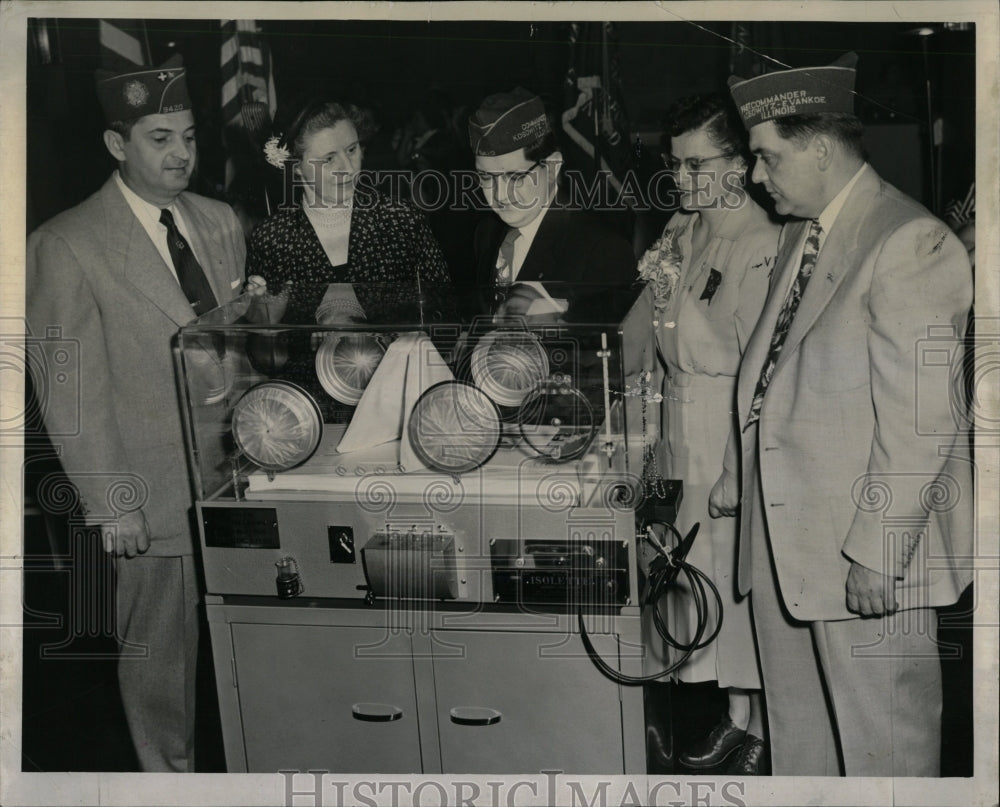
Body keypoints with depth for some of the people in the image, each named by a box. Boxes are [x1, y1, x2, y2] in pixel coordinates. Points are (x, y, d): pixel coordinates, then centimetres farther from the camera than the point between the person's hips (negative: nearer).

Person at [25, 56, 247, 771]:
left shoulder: (221, 223, 9)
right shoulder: (66, 247, -9)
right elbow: (71, 394, -10)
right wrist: (110, 504, -11)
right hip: (154, 491, -5)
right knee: (161, 652, 9)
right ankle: (172, 774, 31)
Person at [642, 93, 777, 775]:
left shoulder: (762, 245, -16)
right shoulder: (682, 228, 9)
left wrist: (738, 470, -20)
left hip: (734, 420, -8)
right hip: (681, 415, 8)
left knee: (741, 568, 2)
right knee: (701, 565, 13)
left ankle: (764, 731, 20)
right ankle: (736, 717, 29)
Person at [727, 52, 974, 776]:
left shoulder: (910, 243, -16)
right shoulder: (801, 232, 14)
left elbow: (919, 422, -21)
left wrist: (876, 555, -21)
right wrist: (740, 481, 15)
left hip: (869, 553, -9)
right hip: (783, 539, 9)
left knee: (883, 744, 6)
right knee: (795, 732, 20)